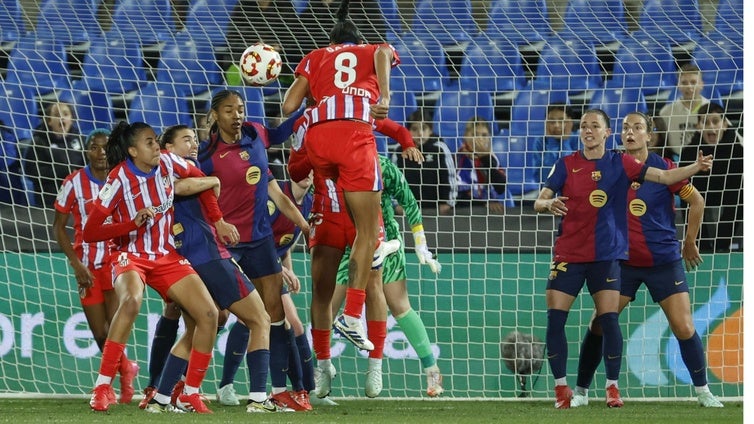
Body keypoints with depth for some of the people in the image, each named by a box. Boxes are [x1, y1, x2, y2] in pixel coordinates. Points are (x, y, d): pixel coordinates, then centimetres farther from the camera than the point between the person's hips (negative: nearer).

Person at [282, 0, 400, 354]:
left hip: (317, 134, 3)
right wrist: (385, 96, -16)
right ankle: (352, 316, -13)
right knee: (368, 231, -2)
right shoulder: (373, 51, 25)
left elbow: (289, 107, 18)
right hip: (355, 132, -3)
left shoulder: (315, 58, 29)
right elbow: (382, 54, -2)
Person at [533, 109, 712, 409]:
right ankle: (561, 387, 6)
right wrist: (549, 204, -25)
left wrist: (696, 167, -18)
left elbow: (663, 176, -3)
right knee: (554, 319, -6)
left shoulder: (619, 164, 2)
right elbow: (539, 202, -1)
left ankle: (612, 386, 5)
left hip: (606, 256, -1)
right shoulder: (566, 165, 3)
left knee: (609, 320, -8)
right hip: (568, 255, 1)